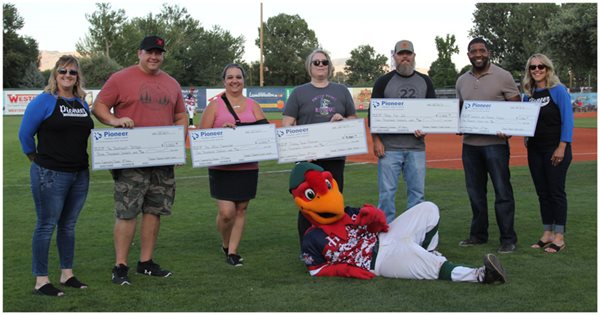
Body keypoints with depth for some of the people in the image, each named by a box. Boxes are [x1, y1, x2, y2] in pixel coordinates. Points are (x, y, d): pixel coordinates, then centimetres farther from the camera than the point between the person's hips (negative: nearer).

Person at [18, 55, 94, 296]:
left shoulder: (82, 104, 11)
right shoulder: (44, 101, -7)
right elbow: (25, 134, -4)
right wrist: (37, 159, 2)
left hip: (80, 174, 6)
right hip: (50, 174, -6)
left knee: (68, 225, 14)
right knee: (46, 226, -1)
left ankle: (67, 274, 24)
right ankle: (41, 280, 5)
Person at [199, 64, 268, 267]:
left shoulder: (253, 105, 11)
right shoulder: (215, 105, 3)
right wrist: (222, 129, -17)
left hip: (248, 167, 3)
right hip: (221, 168, -3)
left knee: (241, 210, 5)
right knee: (226, 212, -8)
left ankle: (232, 252, 17)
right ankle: (226, 244, 20)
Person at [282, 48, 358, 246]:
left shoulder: (341, 91, 13)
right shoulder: (299, 92, 5)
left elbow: (354, 120, 18)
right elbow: (286, 125, -2)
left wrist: (343, 120, -5)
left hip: (335, 156, 3)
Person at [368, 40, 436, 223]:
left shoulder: (425, 81, 12)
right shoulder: (384, 81, 4)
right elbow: (373, 114, 2)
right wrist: (376, 141, -8)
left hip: (416, 147, 3)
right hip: (389, 147, -2)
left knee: (417, 192, 5)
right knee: (387, 192, -3)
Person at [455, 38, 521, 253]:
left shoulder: (503, 76, -3)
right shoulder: (462, 81, 12)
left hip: (495, 142, -5)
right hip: (469, 143, 5)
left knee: (502, 192, -3)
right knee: (475, 192, 12)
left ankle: (508, 239, 3)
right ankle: (478, 234, 23)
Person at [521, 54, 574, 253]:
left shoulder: (558, 90, -7)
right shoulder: (528, 94, 10)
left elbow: (567, 120, -11)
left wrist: (562, 147, -17)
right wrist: (526, 138, -1)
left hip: (555, 149, -6)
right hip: (535, 150, 6)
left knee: (556, 192, -2)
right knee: (542, 193, 10)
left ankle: (559, 237, 4)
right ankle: (547, 234, 18)